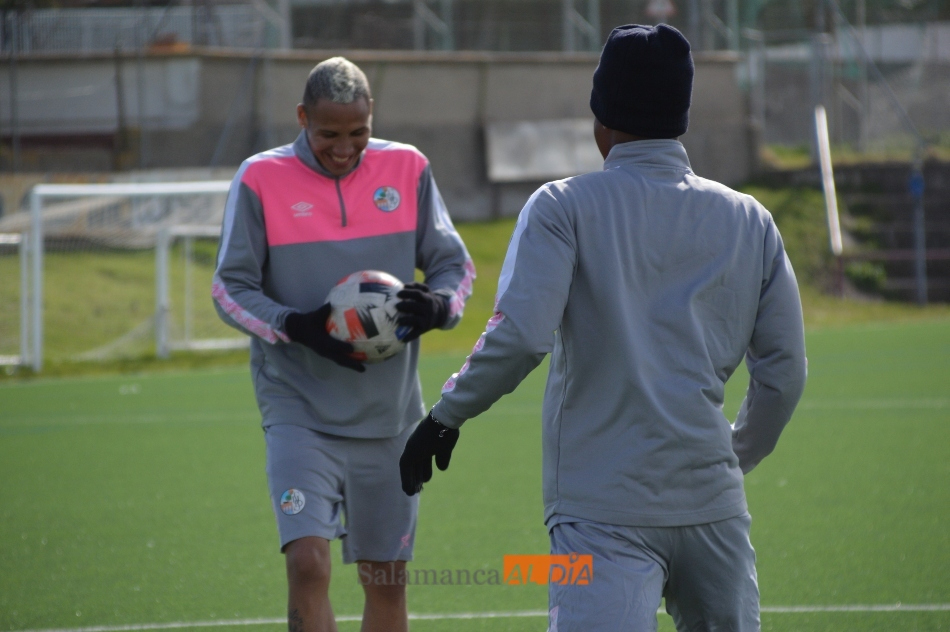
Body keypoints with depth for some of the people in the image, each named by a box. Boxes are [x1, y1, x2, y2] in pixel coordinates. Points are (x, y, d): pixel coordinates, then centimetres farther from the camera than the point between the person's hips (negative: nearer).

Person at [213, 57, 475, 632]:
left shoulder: (407, 169, 1)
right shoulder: (262, 180, -6)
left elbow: (455, 264, 8)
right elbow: (231, 288, -2)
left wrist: (438, 305, -16)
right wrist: (297, 327, -20)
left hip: (388, 412, 3)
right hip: (299, 407, -3)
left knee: (385, 576, 10)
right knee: (308, 562, -19)